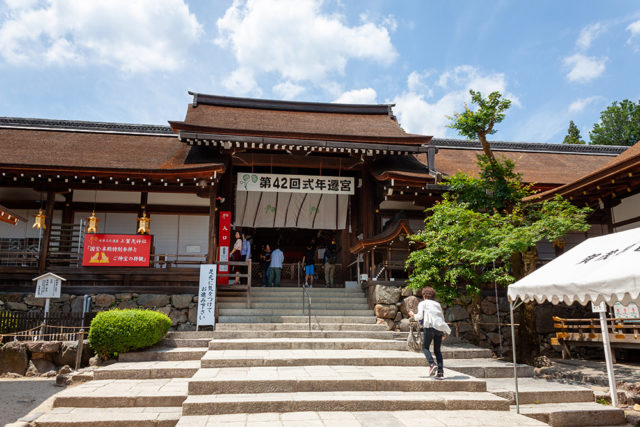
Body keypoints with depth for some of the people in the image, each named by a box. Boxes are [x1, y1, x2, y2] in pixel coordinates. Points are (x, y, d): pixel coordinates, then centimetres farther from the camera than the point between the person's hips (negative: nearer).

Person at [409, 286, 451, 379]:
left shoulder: (422, 303, 9)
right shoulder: (438, 304, 23)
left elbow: (420, 316, -4)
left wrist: (413, 314, 16)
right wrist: (444, 332, 28)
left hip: (430, 327, -4)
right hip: (440, 328, 5)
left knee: (425, 347, 10)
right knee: (437, 350, 12)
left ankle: (432, 364, -12)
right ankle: (440, 372, 2)